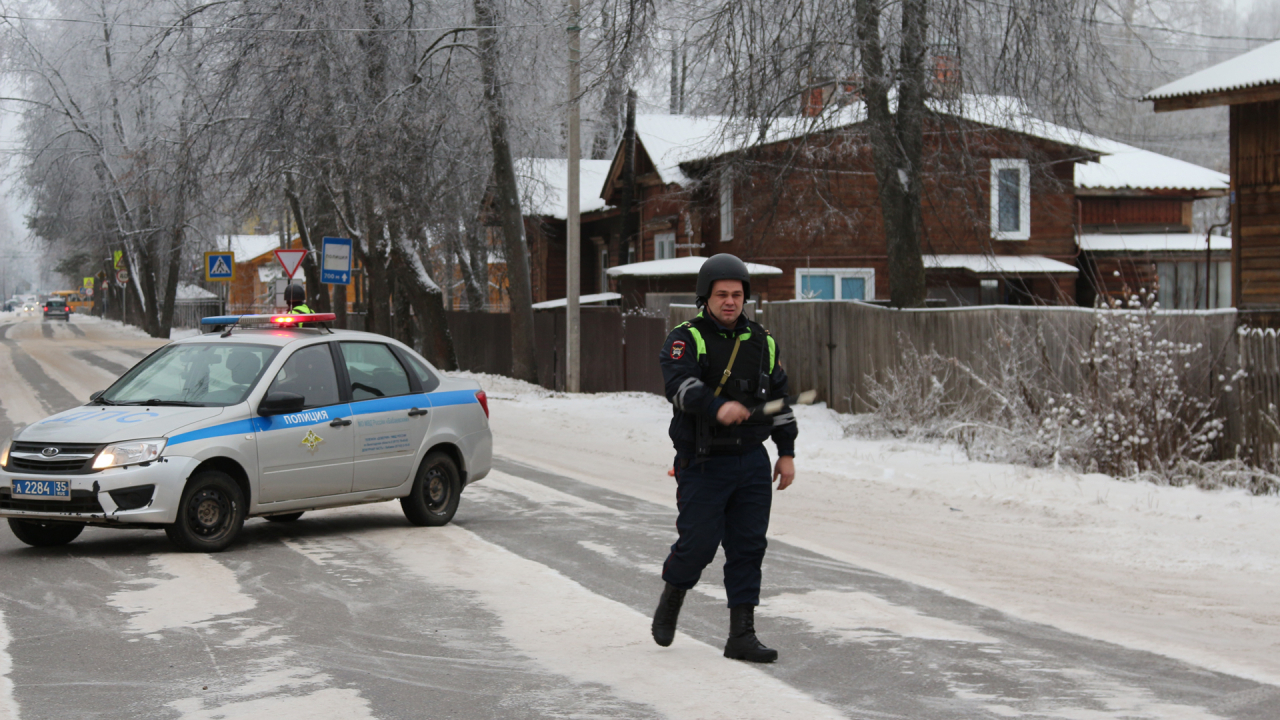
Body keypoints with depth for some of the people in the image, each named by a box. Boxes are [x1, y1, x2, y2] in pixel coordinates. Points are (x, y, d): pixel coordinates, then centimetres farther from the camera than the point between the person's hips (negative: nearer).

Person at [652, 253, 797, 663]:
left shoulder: (762, 342, 11)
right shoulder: (686, 340, -6)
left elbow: (779, 397, 19)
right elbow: (680, 386, -25)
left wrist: (787, 452, 15)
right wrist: (718, 407, -43)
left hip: (752, 462, 5)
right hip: (703, 463, -4)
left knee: (749, 546, 2)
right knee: (698, 542, -6)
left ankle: (741, 635, 8)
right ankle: (671, 601, 24)